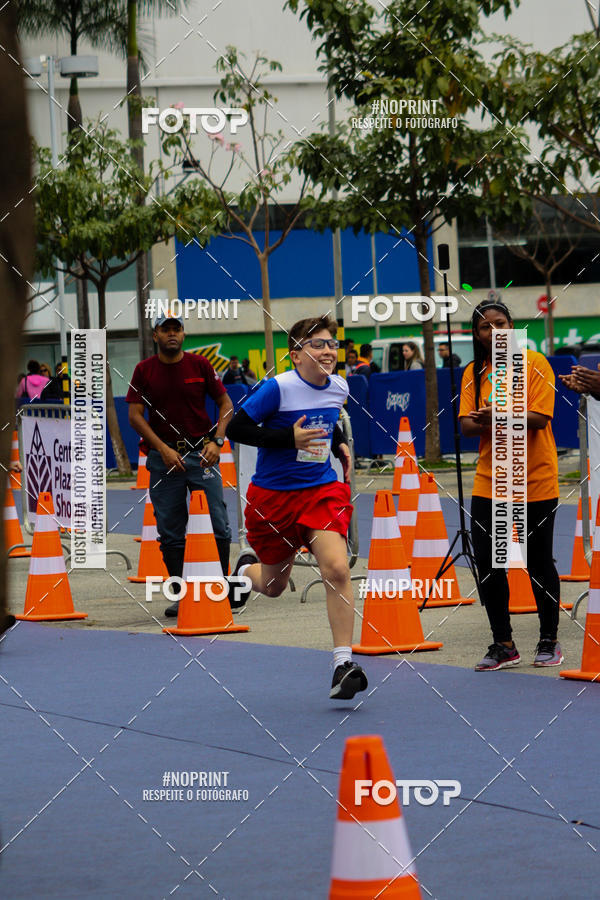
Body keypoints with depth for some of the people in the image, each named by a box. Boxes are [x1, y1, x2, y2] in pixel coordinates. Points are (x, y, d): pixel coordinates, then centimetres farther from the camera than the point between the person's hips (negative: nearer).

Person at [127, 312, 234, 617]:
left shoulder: (199, 365, 4)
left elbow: (225, 403, 9)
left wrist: (217, 441, -5)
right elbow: (135, 415, -1)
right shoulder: (144, 371, 3)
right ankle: (179, 594, 10)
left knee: (218, 526, -5)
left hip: (202, 454, 0)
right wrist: (163, 449, -12)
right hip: (163, 456, 0)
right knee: (170, 531, 3)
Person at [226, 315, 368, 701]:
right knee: (273, 586, 13)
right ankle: (247, 567, 52)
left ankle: (344, 662, -16)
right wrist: (289, 438, -25)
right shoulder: (278, 388, -18)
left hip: (322, 489, 3)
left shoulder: (338, 387, 0)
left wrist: (340, 444, 6)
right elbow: (236, 429, -18)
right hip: (273, 495, -3)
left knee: (337, 569, -21)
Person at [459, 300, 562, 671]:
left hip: (537, 483, -4)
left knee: (539, 564, 3)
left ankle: (550, 641, 19)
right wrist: (485, 424, -21)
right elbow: (466, 424, 0)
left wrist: (500, 415, -27)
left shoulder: (534, 364, -5)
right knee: (487, 564, -1)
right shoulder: (474, 373, 7)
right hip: (489, 483, 4)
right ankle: (503, 645, 10)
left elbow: (540, 418, -14)